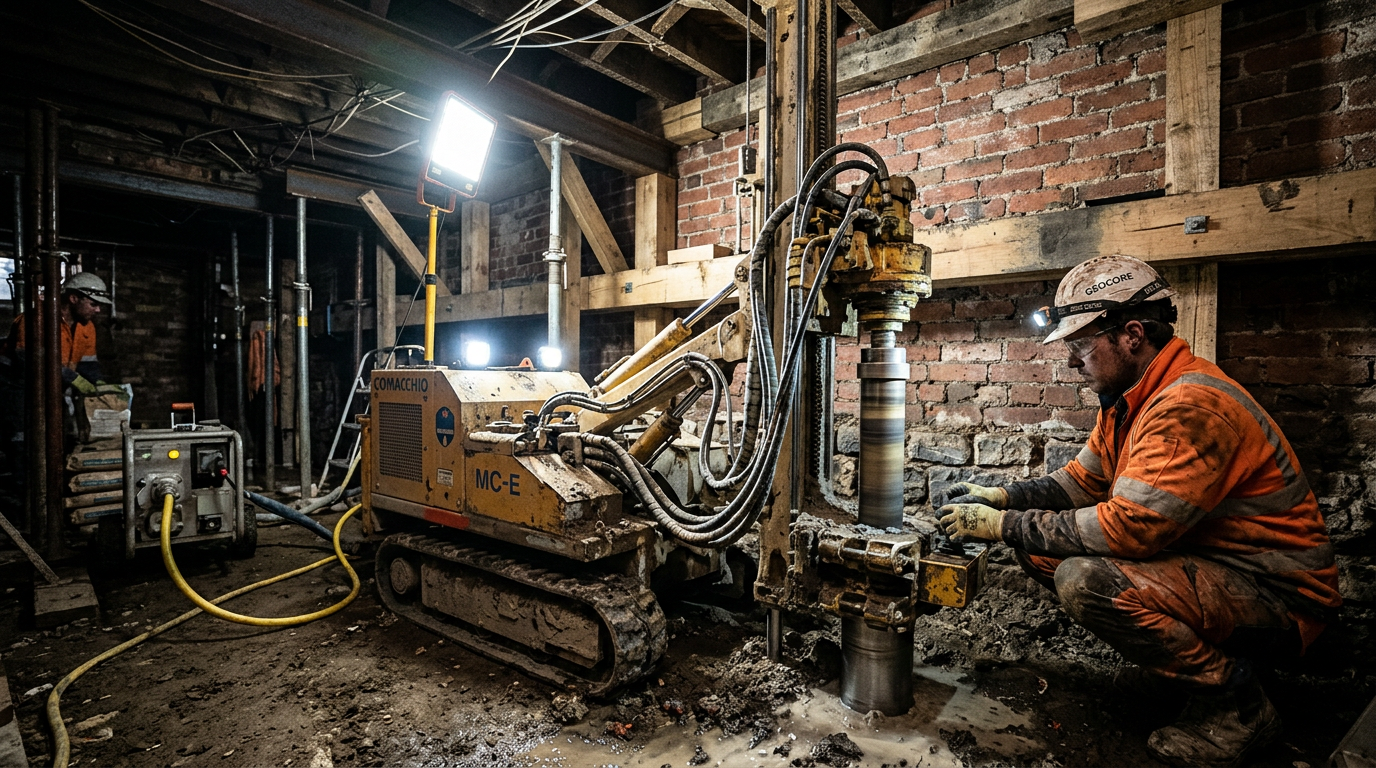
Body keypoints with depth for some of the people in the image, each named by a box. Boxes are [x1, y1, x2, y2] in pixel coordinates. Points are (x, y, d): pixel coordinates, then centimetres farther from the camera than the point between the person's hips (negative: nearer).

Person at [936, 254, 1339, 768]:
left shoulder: (1192, 407, -27)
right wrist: (1002, 498, -5)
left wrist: (1005, 526, -25)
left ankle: (1235, 704, -5)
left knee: (1086, 581, -32)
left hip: (1274, 592, -9)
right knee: (1038, 546, -1)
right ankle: (1199, 647, 12)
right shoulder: (1130, 398, 4)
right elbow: (1081, 480, 11)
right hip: (1198, 562, 9)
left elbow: (1128, 528, -33)